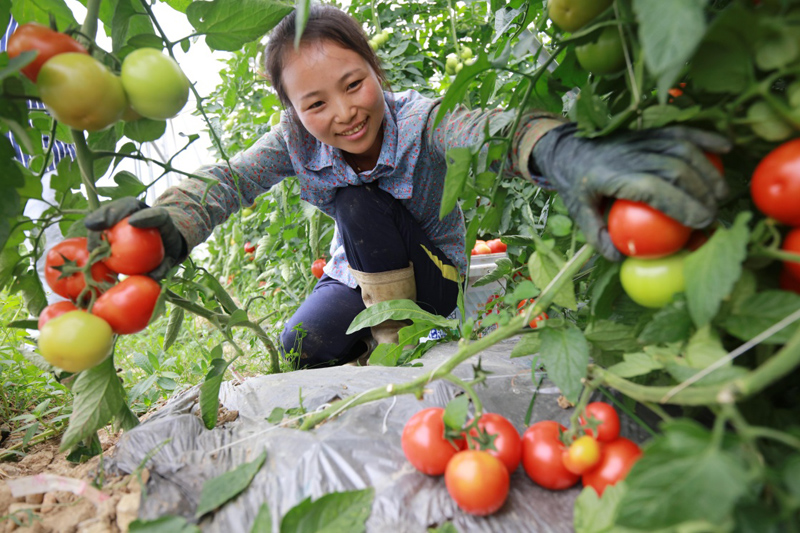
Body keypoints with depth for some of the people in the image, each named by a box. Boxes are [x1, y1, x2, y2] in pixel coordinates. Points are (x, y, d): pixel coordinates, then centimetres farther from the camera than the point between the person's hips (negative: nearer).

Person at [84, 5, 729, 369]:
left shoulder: (418, 118, -27)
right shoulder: (297, 142, -14)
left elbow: (483, 125, -49)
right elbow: (228, 178, -29)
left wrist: (562, 150, -73)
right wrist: (169, 226, -53)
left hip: (432, 274, -3)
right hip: (359, 274, 4)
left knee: (357, 202, -27)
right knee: (298, 351, -18)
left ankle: (399, 339, -12)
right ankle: (374, 335, 13)